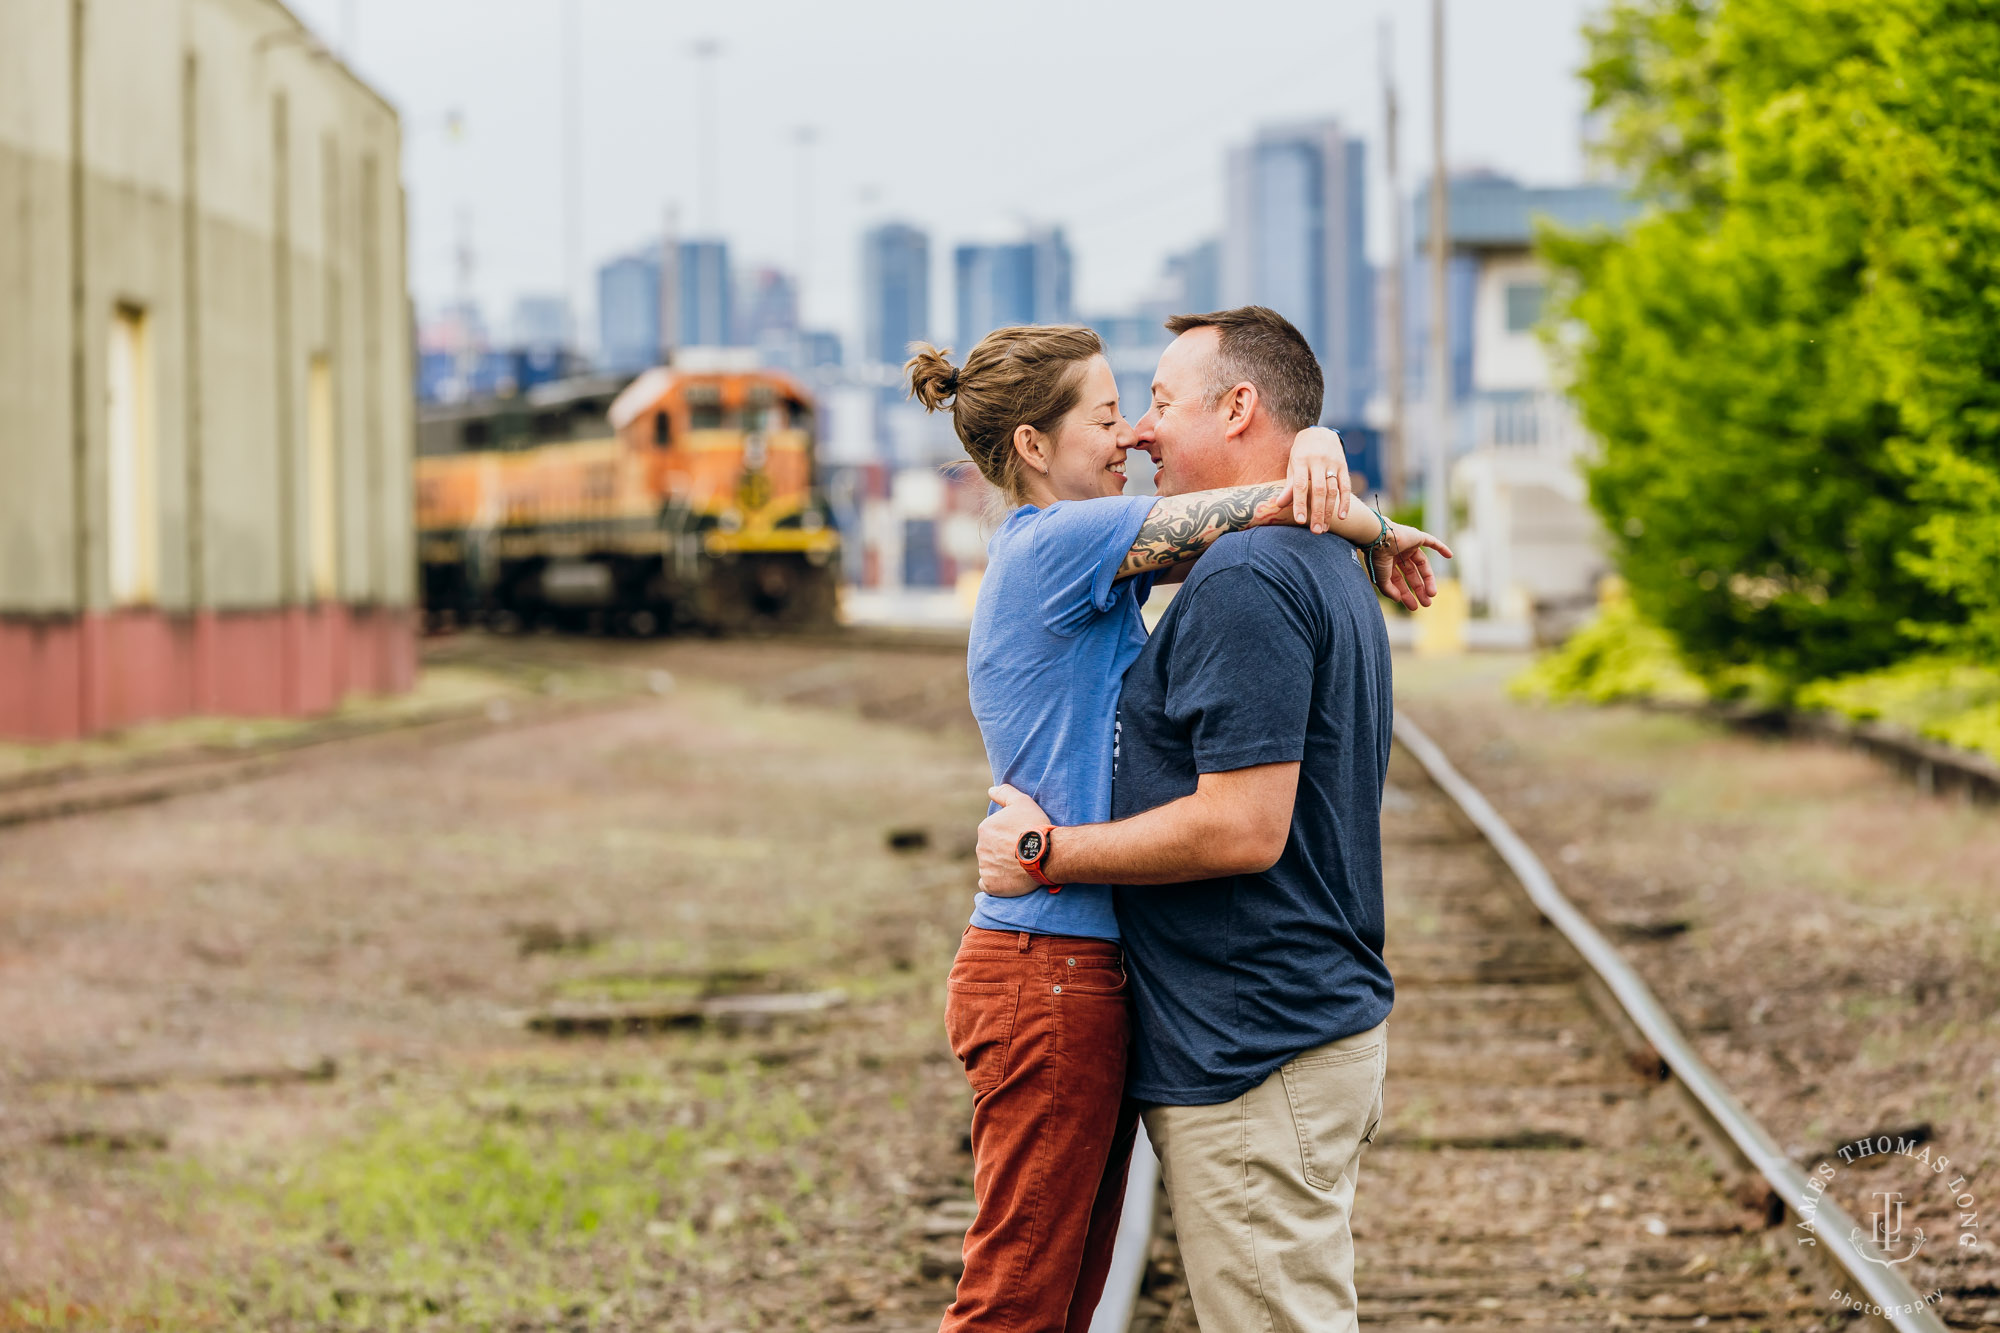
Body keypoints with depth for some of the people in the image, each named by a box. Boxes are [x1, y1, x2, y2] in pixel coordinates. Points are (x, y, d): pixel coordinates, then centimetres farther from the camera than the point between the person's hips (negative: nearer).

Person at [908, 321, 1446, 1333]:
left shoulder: (1091, 550, 15)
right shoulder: (1054, 546, -12)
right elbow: (1258, 509, -15)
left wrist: (1313, 447, -9)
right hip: (1049, 977, -10)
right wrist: (1376, 535, 3)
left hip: (1087, 974, 10)